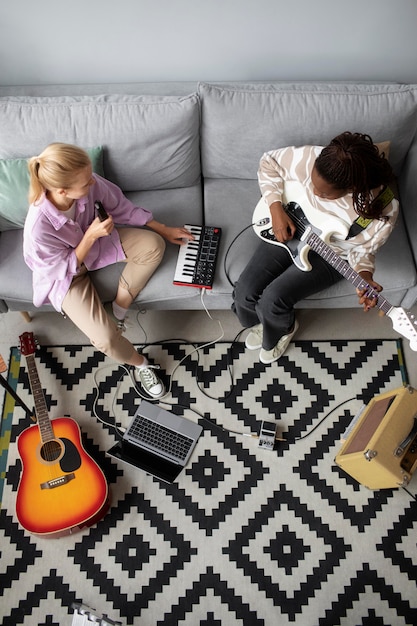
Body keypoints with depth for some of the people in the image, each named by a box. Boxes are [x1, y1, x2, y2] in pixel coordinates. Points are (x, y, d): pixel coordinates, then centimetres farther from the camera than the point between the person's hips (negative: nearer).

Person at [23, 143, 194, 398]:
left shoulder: (90, 184, -26)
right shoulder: (39, 227, -39)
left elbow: (121, 207, -7)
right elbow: (65, 268, -23)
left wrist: (164, 229, -1)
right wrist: (90, 236, -34)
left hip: (96, 240, 5)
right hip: (66, 275, -5)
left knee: (153, 245, -16)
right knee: (105, 338, -21)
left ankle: (119, 311, 0)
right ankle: (140, 363, 13)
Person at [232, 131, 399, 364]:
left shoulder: (382, 208, -30)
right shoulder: (310, 157, -28)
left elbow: (363, 249, -11)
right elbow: (269, 162, -9)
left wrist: (364, 275, -32)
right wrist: (276, 208, -20)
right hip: (288, 230, 3)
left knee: (272, 300, -20)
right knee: (245, 293, -9)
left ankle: (284, 330, 19)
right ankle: (263, 322, 29)